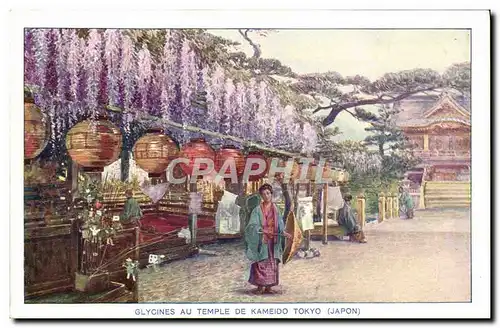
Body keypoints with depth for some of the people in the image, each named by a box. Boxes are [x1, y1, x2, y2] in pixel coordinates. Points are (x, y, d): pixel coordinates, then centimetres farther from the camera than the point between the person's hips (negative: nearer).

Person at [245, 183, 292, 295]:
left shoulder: (276, 209, 9)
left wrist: (283, 232, -14)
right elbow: (252, 224, -11)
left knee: (272, 264, 5)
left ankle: (268, 287, 14)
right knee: (261, 263, -4)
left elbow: (280, 224, 5)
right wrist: (261, 230, -29)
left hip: (273, 241, 4)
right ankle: (260, 286, 5)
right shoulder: (258, 209, -2)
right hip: (261, 240, -4)